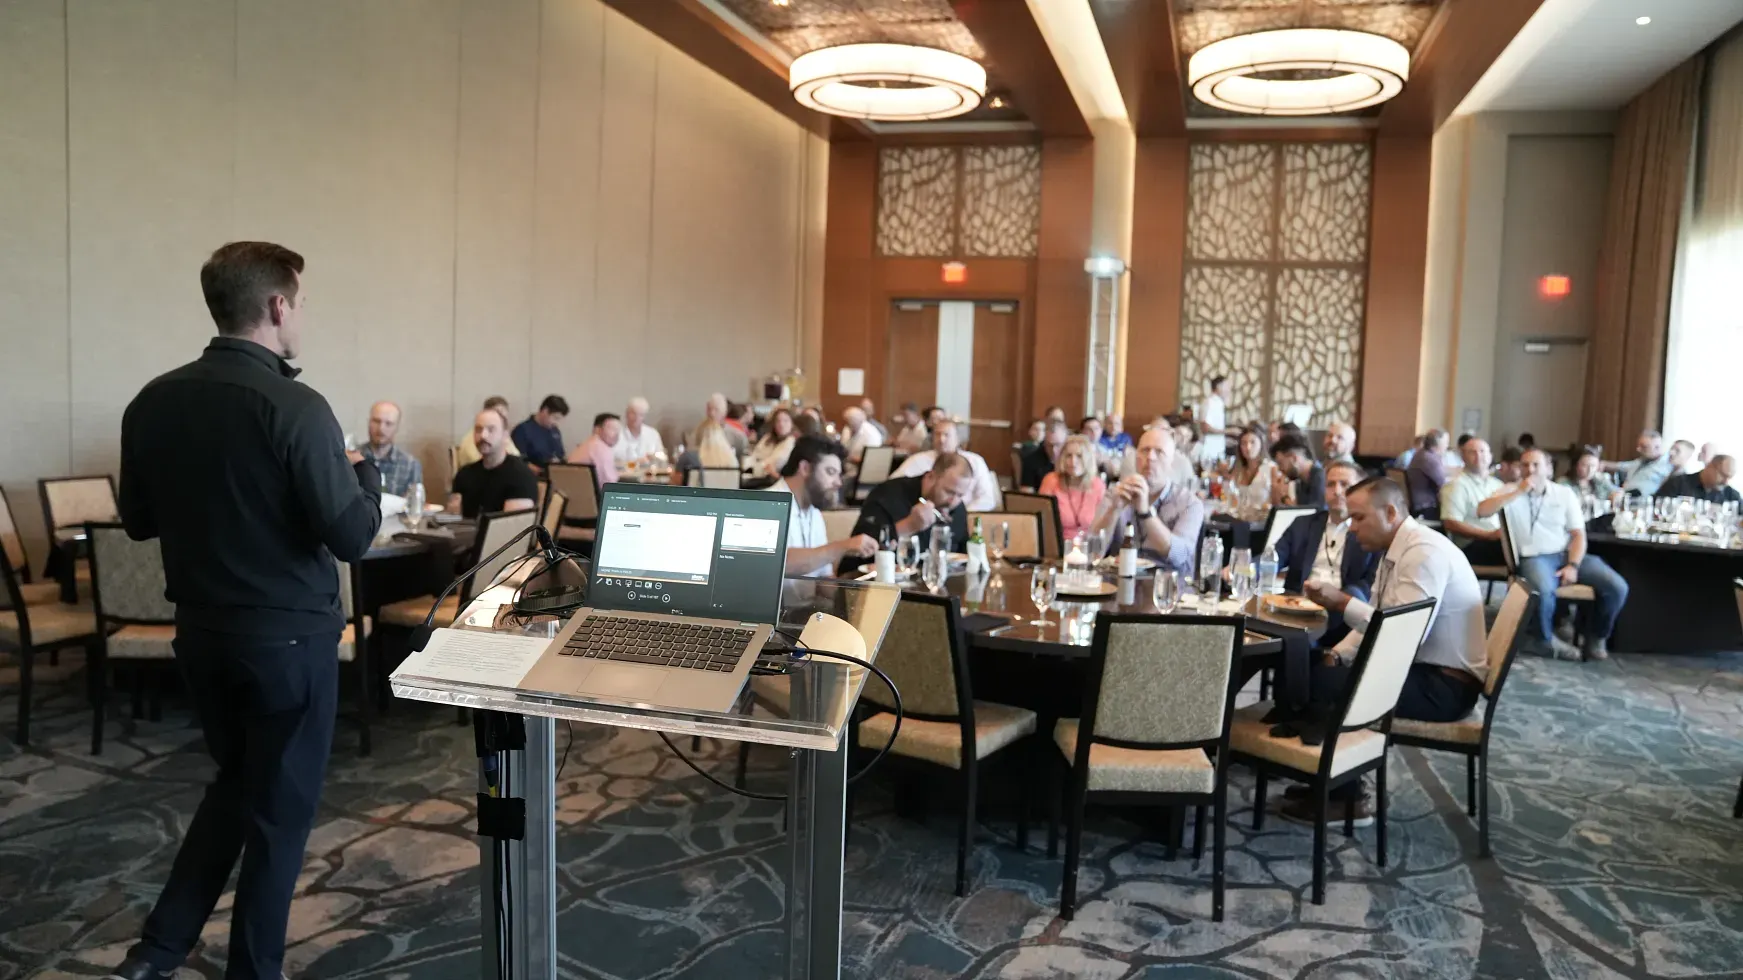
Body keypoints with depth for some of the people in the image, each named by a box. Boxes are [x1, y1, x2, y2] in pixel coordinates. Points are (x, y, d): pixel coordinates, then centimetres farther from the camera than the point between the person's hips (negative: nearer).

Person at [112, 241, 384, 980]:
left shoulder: (152, 402, -1)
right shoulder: (294, 407, -21)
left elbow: (138, 521, 10)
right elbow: (353, 537, -19)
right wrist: (363, 470, -1)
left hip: (200, 632, 6)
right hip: (289, 638, -6)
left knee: (236, 780, 26)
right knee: (280, 806, 10)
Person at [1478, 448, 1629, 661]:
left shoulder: (1565, 493, 12)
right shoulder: (1511, 491, 6)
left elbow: (1578, 534, 8)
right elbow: (1481, 511, -12)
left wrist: (1573, 565, -9)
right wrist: (1519, 492, -12)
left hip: (1567, 554, 4)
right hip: (1534, 557, -4)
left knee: (1617, 587, -16)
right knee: (1543, 591, -37)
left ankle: (1596, 636, 11)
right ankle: (1544, 638, -6)